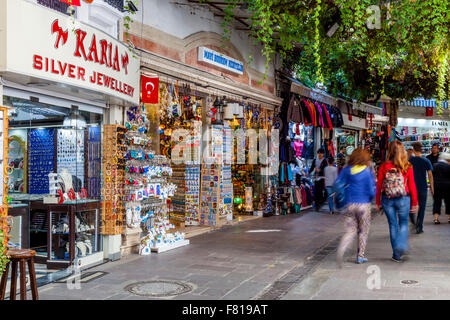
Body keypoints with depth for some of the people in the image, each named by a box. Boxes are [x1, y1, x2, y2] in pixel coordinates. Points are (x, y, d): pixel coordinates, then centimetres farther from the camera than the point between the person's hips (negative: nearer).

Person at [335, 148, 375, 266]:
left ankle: (342, 248, -19)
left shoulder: (346, 170, 0)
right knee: (363, 231, 14)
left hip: (350, 204, 3)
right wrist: (371, 198, 11)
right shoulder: (367, 171, -9)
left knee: (350, 230, 9)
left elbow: (337, 184, 1)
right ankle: (360, 256, 19)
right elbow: (372, 190, -10)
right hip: (364, 204, -2)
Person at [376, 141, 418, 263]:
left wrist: (378, 202, 10)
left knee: (392, 225, 12)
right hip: (403, 199, -1)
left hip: (387, 199, 1)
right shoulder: (407, 167, -6)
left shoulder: (384, 167, -5)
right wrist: (414, 202, 7)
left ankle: (396, 254, 18)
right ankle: (401, 245, -6)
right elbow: (412, 186, -2)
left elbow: (379, 185, -1)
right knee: (403, 223, 16)